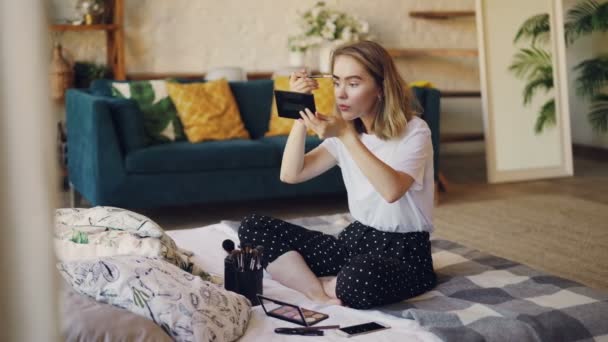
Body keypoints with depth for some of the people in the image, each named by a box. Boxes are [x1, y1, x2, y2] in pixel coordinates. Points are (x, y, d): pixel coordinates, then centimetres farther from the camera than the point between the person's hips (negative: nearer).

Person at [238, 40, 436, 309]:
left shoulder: (413, 131, -11)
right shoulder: (344, 132, 8)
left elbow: (392, 190, -30)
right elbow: (291, 175, -2)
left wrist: (346, 135, -31)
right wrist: (300, 115, -11)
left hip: (405, 253, -6)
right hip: (356, 240, 6)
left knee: (364, 276, -43)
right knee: (253, 227, -6)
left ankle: (319, 286, -10)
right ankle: (319, 293, -19)